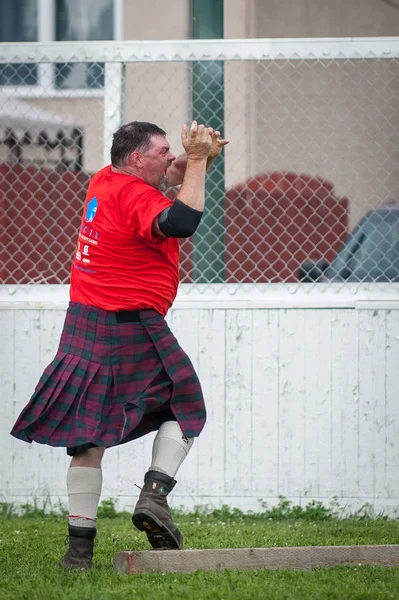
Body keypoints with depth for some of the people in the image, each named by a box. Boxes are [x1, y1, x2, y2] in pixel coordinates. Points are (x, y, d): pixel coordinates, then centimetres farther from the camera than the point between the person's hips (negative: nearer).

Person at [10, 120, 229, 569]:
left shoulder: (105, 180, 11)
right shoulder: (136, 196, -16)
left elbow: (163, 178, 26)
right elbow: (181, 223, -34)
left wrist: (197, 158, 8)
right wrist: (197, 161, -24)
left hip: (85, 326, 7)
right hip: (131, 330, -7)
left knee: (88, 435, 6)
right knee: (185, 410, 12)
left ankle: (80, 546, 2)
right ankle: (154, 496, -7)